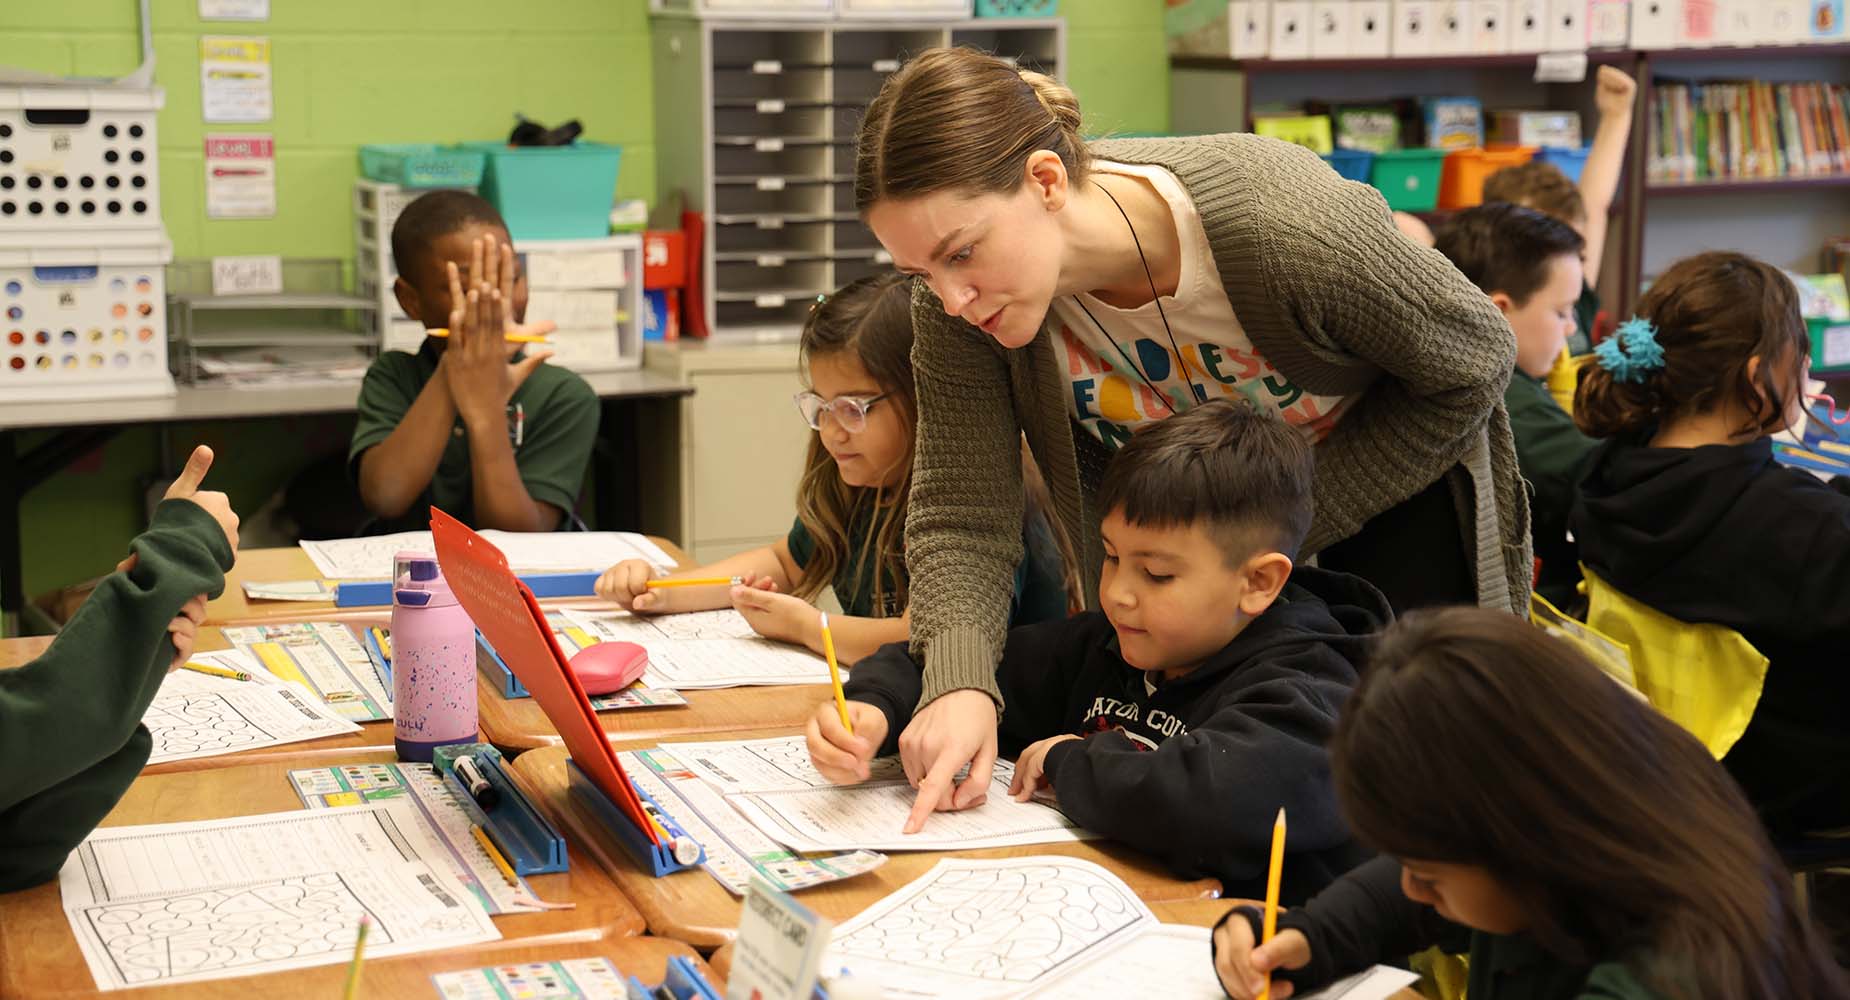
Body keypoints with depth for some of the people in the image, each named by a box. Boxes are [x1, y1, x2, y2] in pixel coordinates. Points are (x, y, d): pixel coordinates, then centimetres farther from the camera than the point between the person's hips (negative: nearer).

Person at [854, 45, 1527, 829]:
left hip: (1391, 476, -3)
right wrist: (959, 683, -43)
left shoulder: (1285, 229, -41)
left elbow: (1475, 362, -23)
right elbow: (961, 515, -24)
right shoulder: (956, 304, -29)